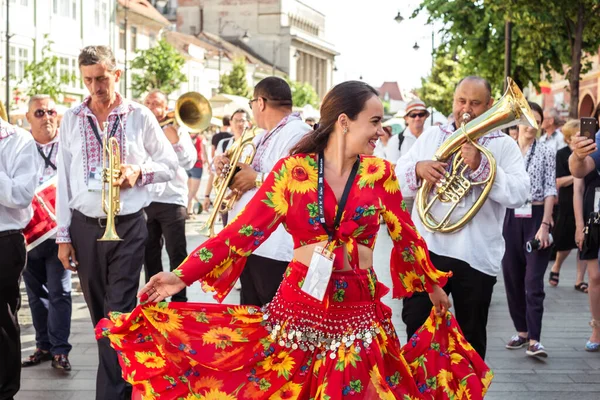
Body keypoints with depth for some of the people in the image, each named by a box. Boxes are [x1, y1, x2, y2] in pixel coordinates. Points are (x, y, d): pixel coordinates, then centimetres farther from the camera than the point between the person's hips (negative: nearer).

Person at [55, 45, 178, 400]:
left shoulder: (140, 117, -1)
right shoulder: (71, 120, 5)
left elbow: (171, 165, 6)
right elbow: (64, 180, 6)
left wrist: (140, 171, -14)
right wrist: (63, 236, 3)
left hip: (128, 226, -3)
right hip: (85, 226, 3)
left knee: (118, 314, -7)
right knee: (99, 314, 12)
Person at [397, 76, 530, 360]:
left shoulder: (504, 145, 2)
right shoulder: (430, 137, 11)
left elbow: (519, 194, -11)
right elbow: (397, 182, 8)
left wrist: (480, 167, -21)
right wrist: (418, 169, -13)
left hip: (475, 257, -2)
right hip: (427, 250, 2)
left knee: (472, 338, 10)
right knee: (415, 328, 6)